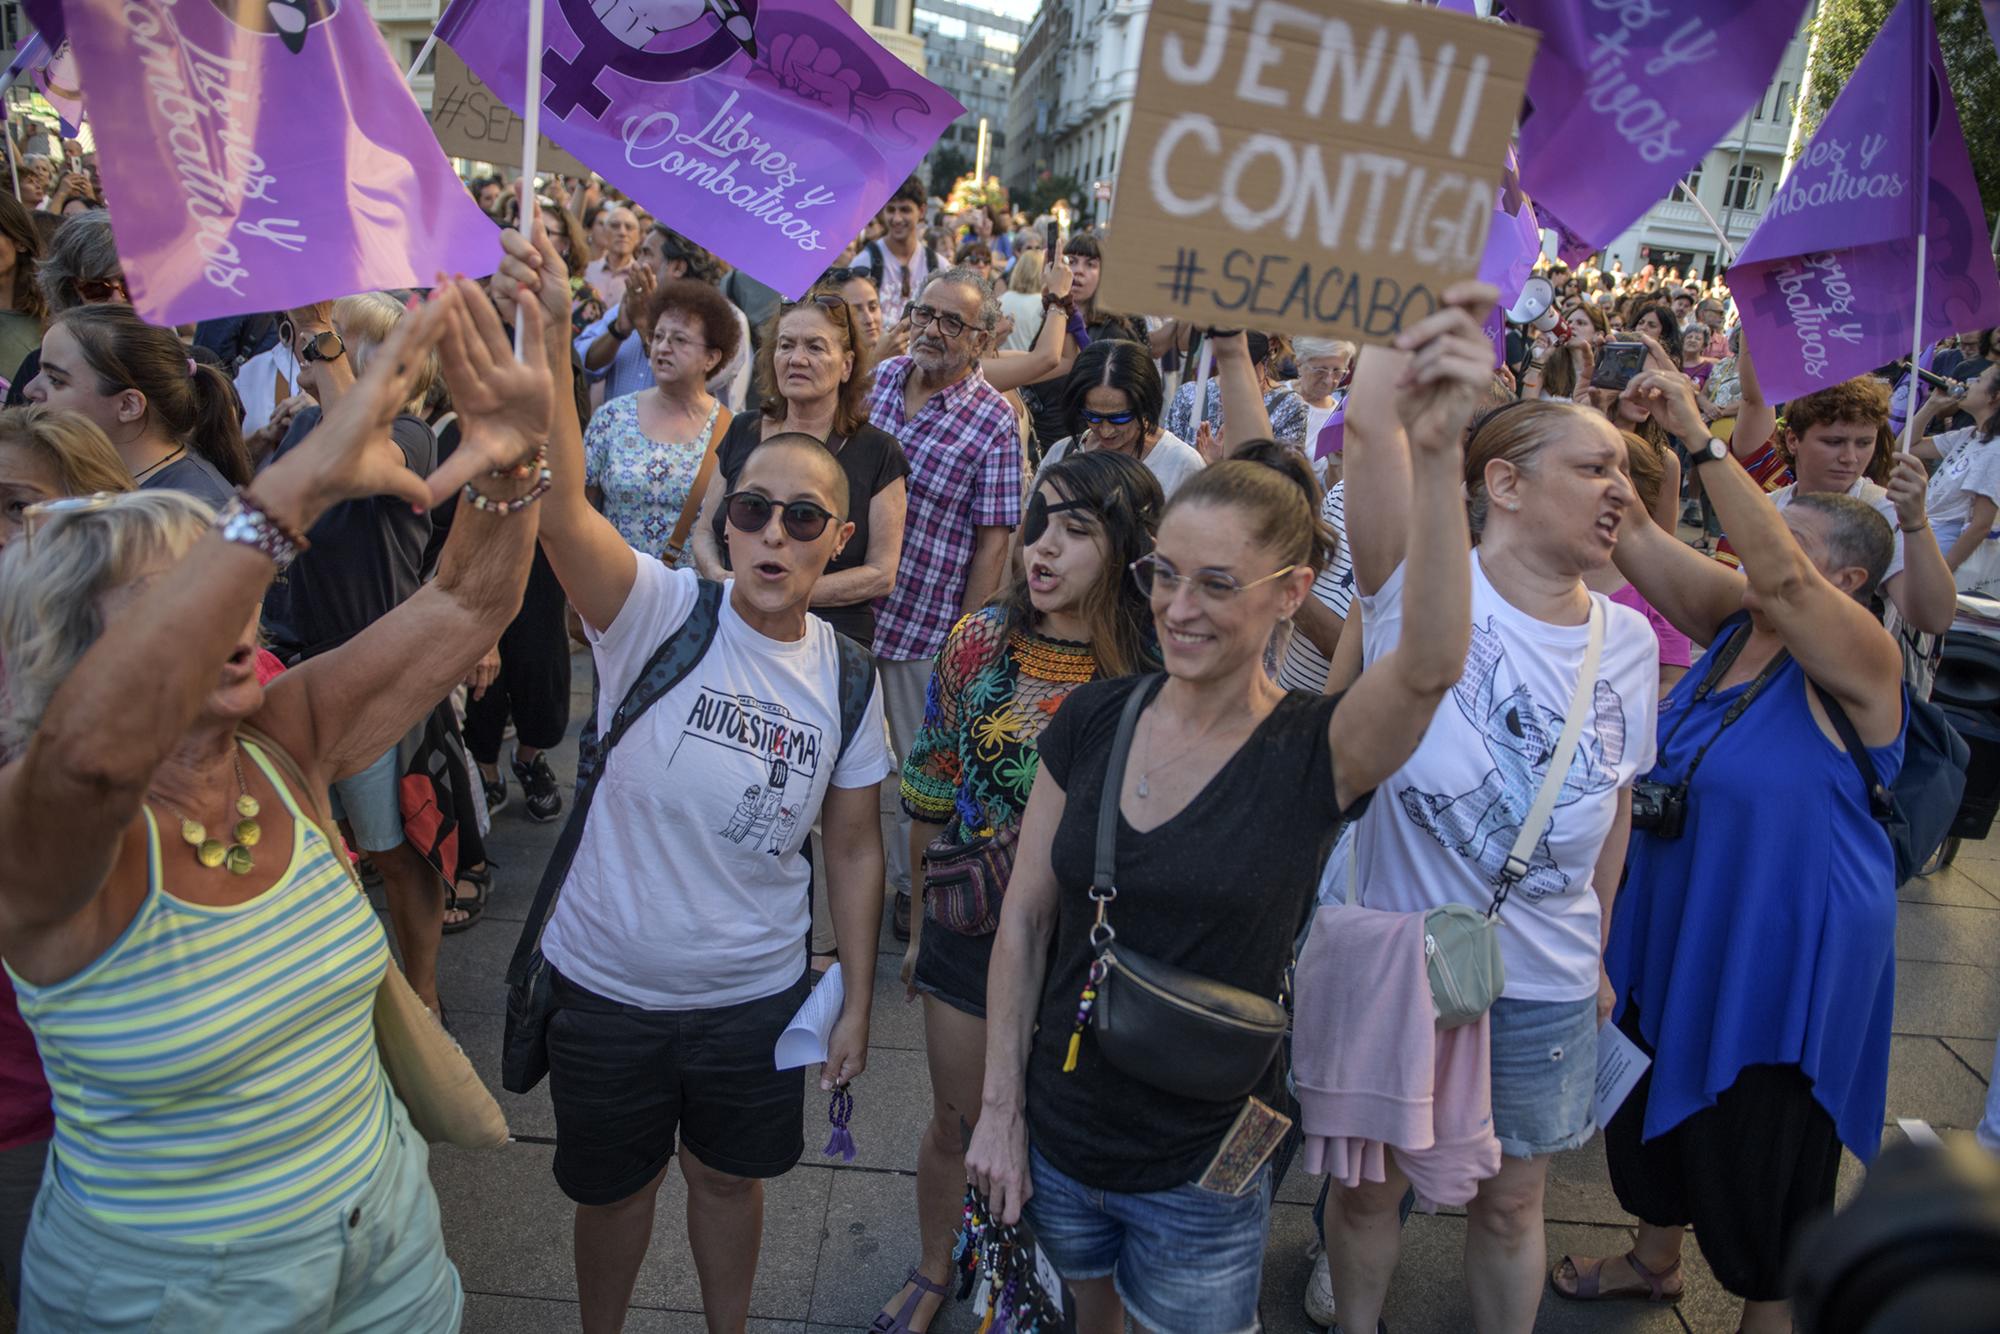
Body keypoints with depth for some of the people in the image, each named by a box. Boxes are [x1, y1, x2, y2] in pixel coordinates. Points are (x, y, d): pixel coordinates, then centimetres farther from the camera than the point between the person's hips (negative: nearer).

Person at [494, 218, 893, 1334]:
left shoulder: (848, 677, -8)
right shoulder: (660, 613, -18)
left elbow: (855, 848, 1)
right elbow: (561, 506, -38)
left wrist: (857, 1004, 2)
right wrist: (550, 337, -53)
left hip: (756, 994, 2)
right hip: (607, 986, -2)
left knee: (731, 1177, 24)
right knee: (616, 1188, 22)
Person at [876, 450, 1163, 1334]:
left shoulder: (1155, 672, -18)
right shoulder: (979, 642, -11)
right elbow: (930, 796, 1)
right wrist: (919, 922, 9)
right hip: (969, 928, 1)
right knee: (955, 1122, 19)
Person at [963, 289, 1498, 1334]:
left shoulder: (1316, 753, -17)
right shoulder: (1093, 719, -7)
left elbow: (1432, 663, -39)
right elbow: (1025, 916, -1)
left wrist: (1433, 453, -52)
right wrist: (1001, 1109, 0)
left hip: (1198, 1176, -3)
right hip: (1055, 1139, 3)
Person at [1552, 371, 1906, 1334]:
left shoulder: (1860, 663, -21)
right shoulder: (1734, 619, -2)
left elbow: (1780, 576, -39)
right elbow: (1635, 539, -10)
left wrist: (1700, 438, -41)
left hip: (1780, 953, -7)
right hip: (1676, 928, 7)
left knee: (1756, 1153, 10)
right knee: (1656, 1104, 24)